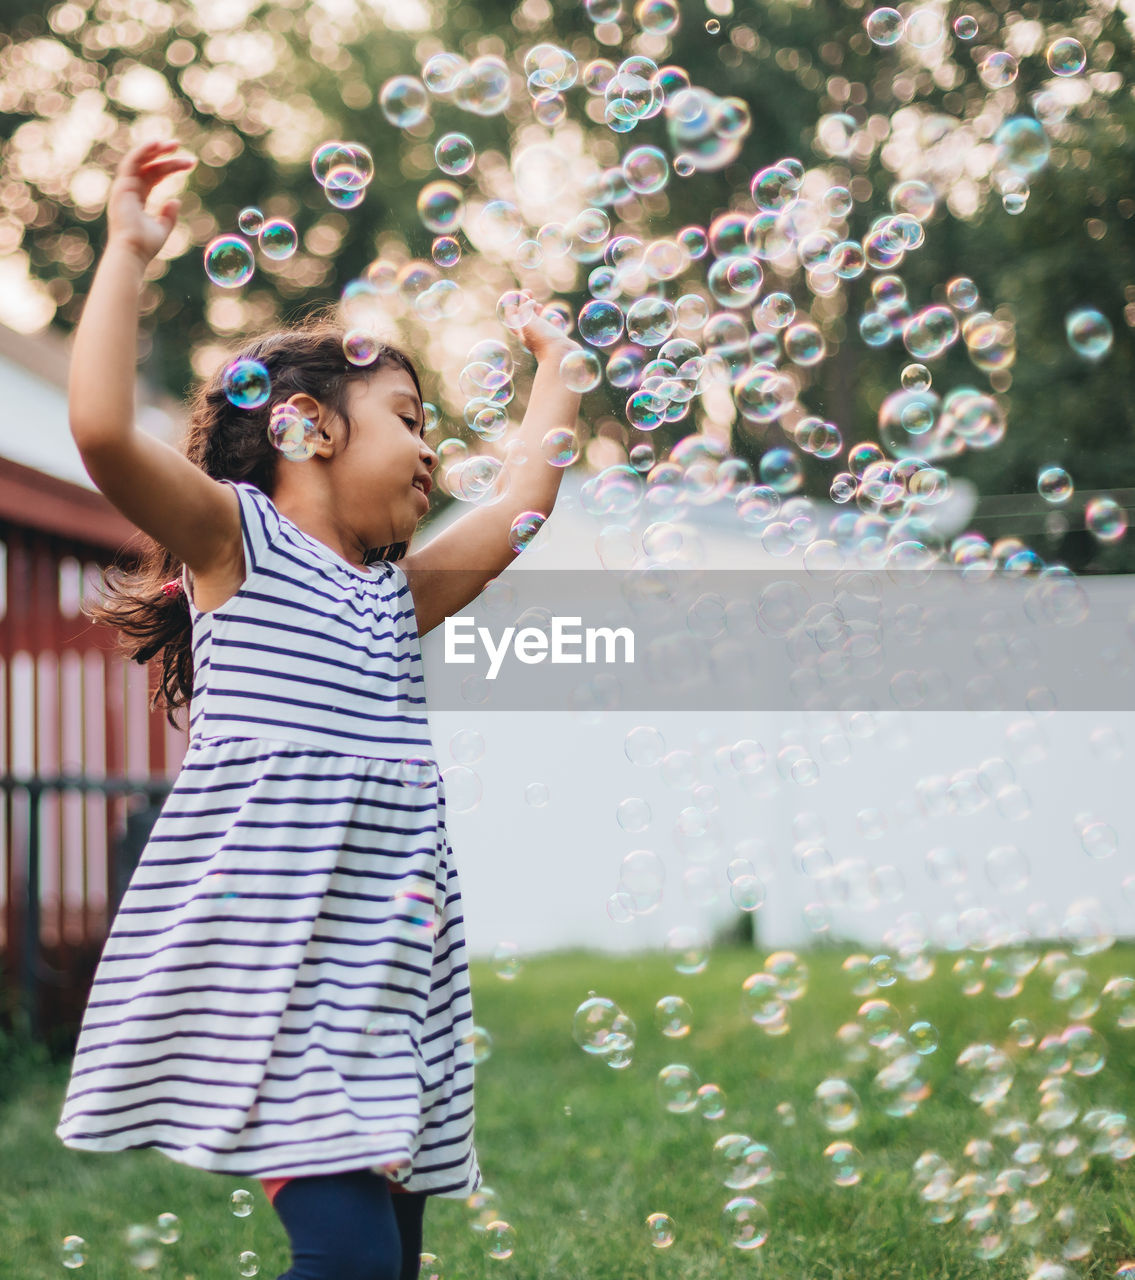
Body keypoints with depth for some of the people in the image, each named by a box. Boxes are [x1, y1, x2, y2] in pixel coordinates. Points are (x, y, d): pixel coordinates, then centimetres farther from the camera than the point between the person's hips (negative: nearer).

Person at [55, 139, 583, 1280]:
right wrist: (127, 252, -7)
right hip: (275, 958, -7)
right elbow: (102, 429, -12)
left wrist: (551, 363, 41)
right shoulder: (234, 536, 4)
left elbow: (522, 504, 34)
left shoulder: (397, 592, 24)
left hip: (389, 959, 8)